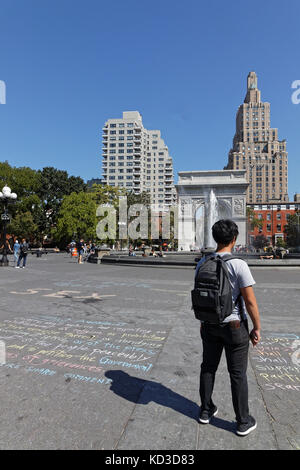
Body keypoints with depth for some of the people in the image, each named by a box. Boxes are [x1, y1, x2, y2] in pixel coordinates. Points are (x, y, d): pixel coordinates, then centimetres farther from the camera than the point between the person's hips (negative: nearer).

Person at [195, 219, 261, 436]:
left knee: (208, 368, 18)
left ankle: (206, 411, 34)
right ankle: (243, 422, 26)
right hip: (234, 326, -4)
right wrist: (257, 328, -4)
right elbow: (250, 301, -17)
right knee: (238, 374, 10)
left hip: (210, 325, 5)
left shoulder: (202, 263, -3)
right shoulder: (239, 265, -20)